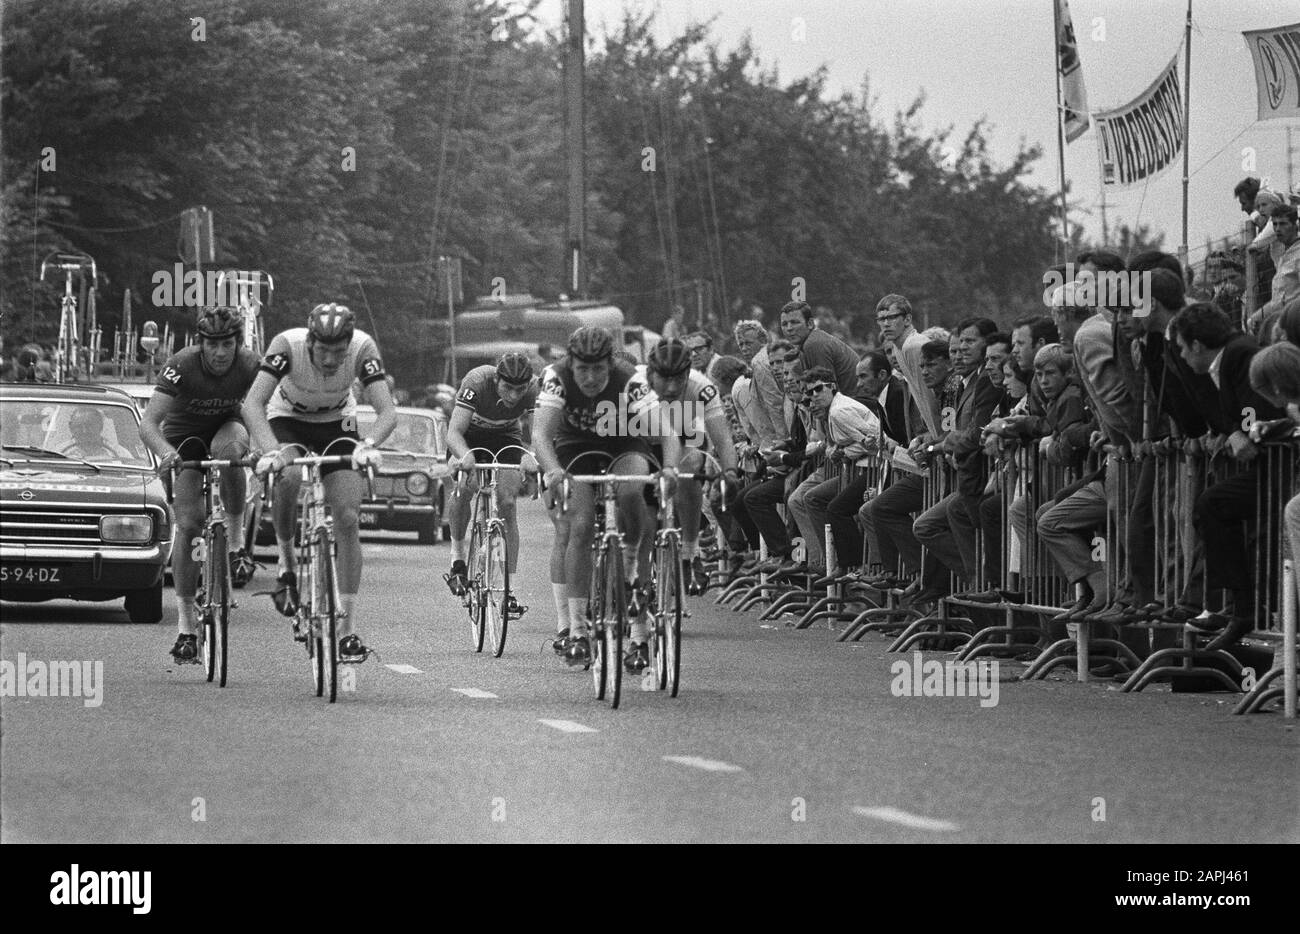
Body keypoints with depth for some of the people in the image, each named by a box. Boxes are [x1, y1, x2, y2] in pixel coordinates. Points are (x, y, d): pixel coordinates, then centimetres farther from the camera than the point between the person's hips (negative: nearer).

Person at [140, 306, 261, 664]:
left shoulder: (250, 366, -24)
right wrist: (164, 452, -54)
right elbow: (148, 423, -34)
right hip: (184, 436, -1)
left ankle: (236, 542, -22)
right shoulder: (182, 365, -29)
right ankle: (185, 626, -6)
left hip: (225, 427, 1)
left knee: (231, 447, -38)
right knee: (188, 525, -12)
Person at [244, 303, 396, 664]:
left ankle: (348, 628, -5)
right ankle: (287, 560, -11)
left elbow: (387, 411, -34)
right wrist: (271, 451, -55)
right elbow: (253, 404, -39)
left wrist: (368, 446, -54)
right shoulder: (287, 344, -33)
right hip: (287, 420, -1)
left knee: (348, 520, -12)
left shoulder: (363, 347, -29)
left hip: (336, 424, 2)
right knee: (288, 475, -36)